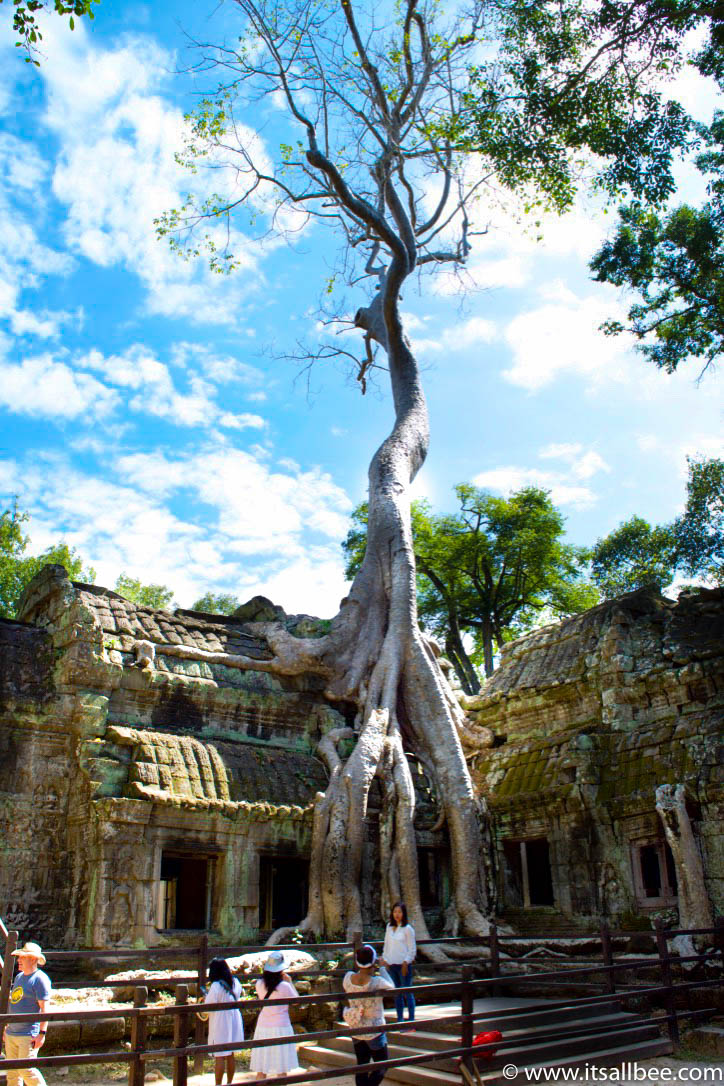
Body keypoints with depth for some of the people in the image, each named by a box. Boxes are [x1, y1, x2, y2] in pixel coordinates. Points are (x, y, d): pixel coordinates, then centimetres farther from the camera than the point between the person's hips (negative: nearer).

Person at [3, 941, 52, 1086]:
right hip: (11, 1033, 8)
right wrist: (8, 1026, 21)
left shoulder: (40, 978, -13)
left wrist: (42, 1033, -20)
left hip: (28, 1035, -8)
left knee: (26, 1070, -8)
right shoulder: (19, 976, 14)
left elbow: (44, 1008, -16)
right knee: (12, 1071, 11)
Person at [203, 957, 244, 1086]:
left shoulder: (216, 986, -19)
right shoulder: (235, 982, 2)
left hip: (220, 1024, -7)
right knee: (231, 1055, 15)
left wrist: (206, 998, 4)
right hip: (234, 1021, 7)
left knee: (219, 1057, 1)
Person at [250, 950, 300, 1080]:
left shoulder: (259, 984, -4)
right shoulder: (284, 986, -15)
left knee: (261, 1069, 11)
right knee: (282, 1069, 8)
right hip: (280, 1027, -4)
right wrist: (290, 982, 3)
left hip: (263, 1027, 4)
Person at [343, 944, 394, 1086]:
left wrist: (368, 971, 10)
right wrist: (382, 968, 1)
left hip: (356, 1031, 5)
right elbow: (391, 987, -7)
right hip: (375, 1031, -5)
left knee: (361, 1067, 19)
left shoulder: (348, 978, -16)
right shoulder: (377, 983, -29)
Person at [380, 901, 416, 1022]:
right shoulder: (389, 927, 8)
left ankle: (411, 1020, 6)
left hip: (403, 965, -6)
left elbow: (412, 948, -7)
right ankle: (399, 1019, 21)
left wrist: (406, 963, -11)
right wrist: (384, 959, 8)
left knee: (407, 993, -2)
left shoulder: (408, 929, -8)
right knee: (397, 993, 12)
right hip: (392, 965, 6)